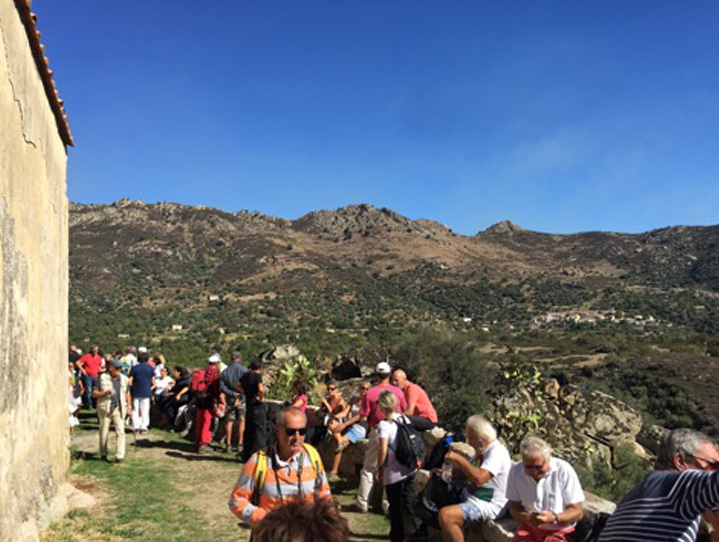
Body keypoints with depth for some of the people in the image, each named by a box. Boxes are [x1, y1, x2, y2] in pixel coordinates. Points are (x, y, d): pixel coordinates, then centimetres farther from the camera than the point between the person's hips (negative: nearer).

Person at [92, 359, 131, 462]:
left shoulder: (124, 379, 9)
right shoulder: (102, 378, -1)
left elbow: (127, 393, 20)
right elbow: (94, 393, -1)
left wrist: (128, 406, 14)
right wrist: (105, 393, -18)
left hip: (119, 408, 2)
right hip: (105, 408, -2)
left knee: (120, 432, -10)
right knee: (104, 432, 8)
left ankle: (120, 455, -11)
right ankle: (103, 454, 26)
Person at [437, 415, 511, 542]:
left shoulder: (497, 452, -19)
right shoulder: (482, 450, 10)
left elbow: (479, 478, -32)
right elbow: (466, 473, 19)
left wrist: (459, 459, -24)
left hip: (488, 504, -10)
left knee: (446, 515, -25)